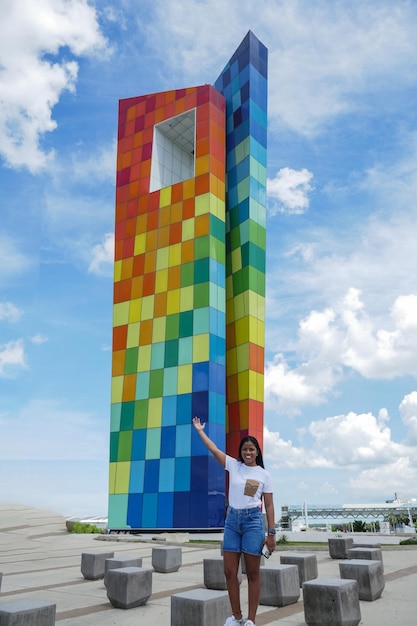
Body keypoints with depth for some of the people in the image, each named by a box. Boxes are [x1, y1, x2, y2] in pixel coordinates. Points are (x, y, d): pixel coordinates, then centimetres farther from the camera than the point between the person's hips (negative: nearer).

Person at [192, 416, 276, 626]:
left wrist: (271, 533, -1)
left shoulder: (264, 474, 2)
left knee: (252, 573, 2)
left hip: (253, 520, -2)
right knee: (230, 572, 2)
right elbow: (213, 449, 6)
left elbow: (269, 505, 3)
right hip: (232, 520, 2)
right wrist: (200, 431, 9)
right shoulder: (233, 465, 5)